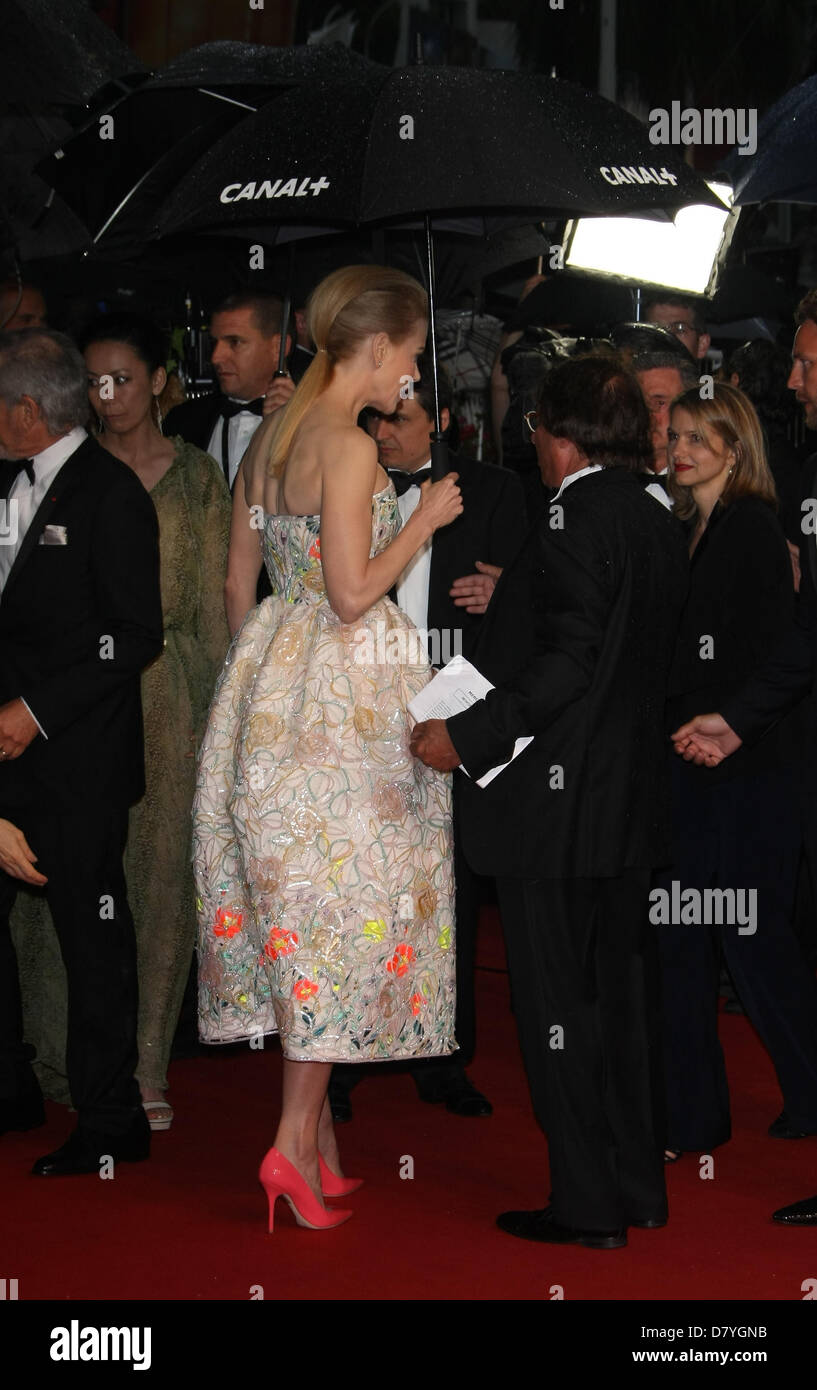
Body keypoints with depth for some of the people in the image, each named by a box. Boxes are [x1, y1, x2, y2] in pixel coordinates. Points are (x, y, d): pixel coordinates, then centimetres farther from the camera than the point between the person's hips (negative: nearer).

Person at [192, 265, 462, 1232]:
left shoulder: (269, 439, 11)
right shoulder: (349, 447, -15)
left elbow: (238, 584, 15)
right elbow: (353, 593, -18)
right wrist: (427, 517, -7)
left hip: (270, 680, 9)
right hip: (342, 691, -9)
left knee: (300, 902, 11)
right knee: (343, 901, -3)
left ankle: (318, 1128, 18)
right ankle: (296, 1142, -4)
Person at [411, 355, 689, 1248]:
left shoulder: (575, 516, -15)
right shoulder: (659, 525, 10)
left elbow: (568, 663, -23)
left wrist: (467, 736, -19)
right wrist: (509, 605, 24)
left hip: (559, 804, -9)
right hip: (631, 801, 9)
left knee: (558, 1000, -1)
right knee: (622, 995, 15)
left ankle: (588, 1206, 5)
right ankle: (639, 1188, 23)